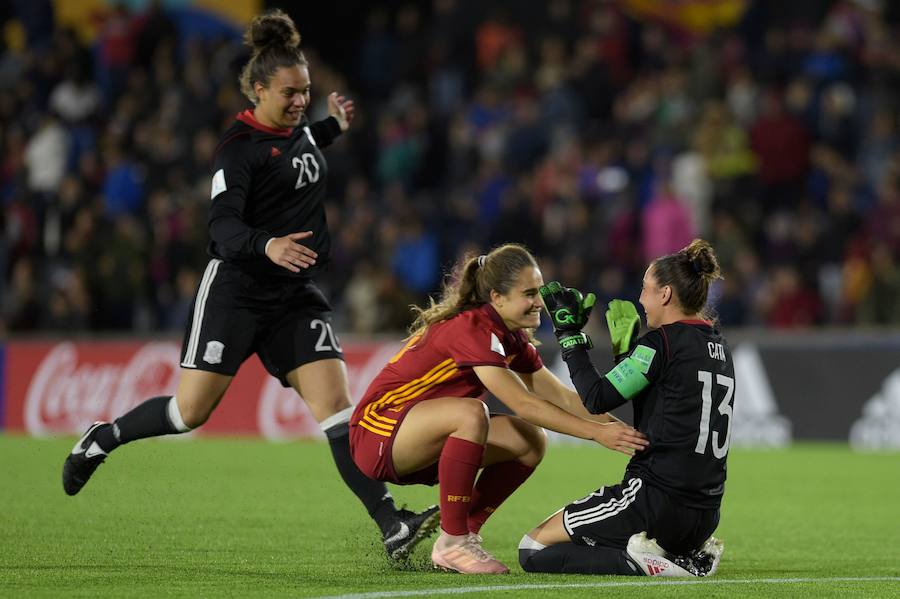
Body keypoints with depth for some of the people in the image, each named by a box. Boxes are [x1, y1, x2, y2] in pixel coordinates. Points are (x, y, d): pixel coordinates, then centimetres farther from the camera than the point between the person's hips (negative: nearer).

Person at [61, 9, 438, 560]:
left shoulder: (297, 128, 9)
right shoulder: (240, 147, -14)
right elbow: (223, 225, -25)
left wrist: (335, 126, 26)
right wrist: (267, 245, -43)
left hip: (297, 295, 6)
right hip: (237, 291, -6)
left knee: (336, 403, -10)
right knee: (191, 412, -4)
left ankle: (392, 527, -21)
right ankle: (102, 439, 25)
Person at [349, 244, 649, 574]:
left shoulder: (512, 338, 4)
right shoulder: (470, 329, -24)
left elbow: (563, 398, 4)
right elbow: (523, 404, -30)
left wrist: (621, 428, -9)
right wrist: (597, 432, -32)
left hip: (421, 445, 9)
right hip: (376, 433, -9)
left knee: (531, 441, -3)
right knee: (471, 413, -35)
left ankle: (466, 532, 3)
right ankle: (451, 544, -25)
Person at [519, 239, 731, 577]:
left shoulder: (663, 342, -12)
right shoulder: (719, 348, 12)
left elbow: (597, 399, -9)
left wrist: (569, 334, -1)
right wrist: (626, 349, 23)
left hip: (657, 496, -9)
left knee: (533, 551, -2)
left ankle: (642, 562, -16)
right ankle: (689, 555, 7)